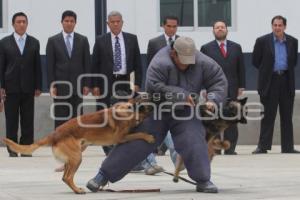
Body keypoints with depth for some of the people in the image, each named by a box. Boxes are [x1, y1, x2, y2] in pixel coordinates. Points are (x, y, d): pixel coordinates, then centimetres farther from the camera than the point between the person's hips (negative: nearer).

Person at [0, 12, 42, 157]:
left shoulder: (34, 43, 8)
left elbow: (37, 66, 7)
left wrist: (38, 87, 1)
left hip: (28, 88, 1)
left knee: (28, 122, 1)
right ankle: (12, 150, 6)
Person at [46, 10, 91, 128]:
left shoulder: (83, 40, 6)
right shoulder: (53, 41, 3)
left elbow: (87, 63, 5)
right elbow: (50, 65, 1)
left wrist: (87, 84, -1)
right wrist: (52, 85, -6)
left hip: (77, 85, 1)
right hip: (60, 85, -1)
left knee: (76, 118, 2)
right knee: (60, 119, 0)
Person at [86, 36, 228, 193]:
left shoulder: (203, 63, -14)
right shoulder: (160, 64, -27)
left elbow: (219, 82, -6)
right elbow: (154, 88, -35)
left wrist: (212, 100, -24)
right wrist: (182, 95, -35)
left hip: (184, 112, 3)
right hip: (157, 110, -3)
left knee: (194, 142, -17)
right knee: (136, 143, -5)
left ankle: (203, 181, -3)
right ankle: (104, 175, 2)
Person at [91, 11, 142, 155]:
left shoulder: (132, 39, 6)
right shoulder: (101, 41, 2)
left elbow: (137, 62, 6)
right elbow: (95, 64, 2)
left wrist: (137, 83, -1)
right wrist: (95, 85, -4)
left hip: (125, 82, 1)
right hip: (107, 83, -1)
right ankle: (107, 145, 5)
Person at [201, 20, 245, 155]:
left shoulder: (236, 47, 13)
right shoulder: (206, 48, 6)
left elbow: (241, 68, 13)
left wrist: (241, 87, 6)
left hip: (231, 89, 2)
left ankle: (230, 149, 3)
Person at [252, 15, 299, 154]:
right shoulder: (262, 41, -3)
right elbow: (255, 61, 3)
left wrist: (285, 71, 8)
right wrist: (266, 71, 7)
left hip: (286, 81, 3)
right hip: (270, 82, -3)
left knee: (287, 116, 6)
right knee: (268, 116, -2)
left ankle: (288, 147, 10)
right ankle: (263, 147, 2)